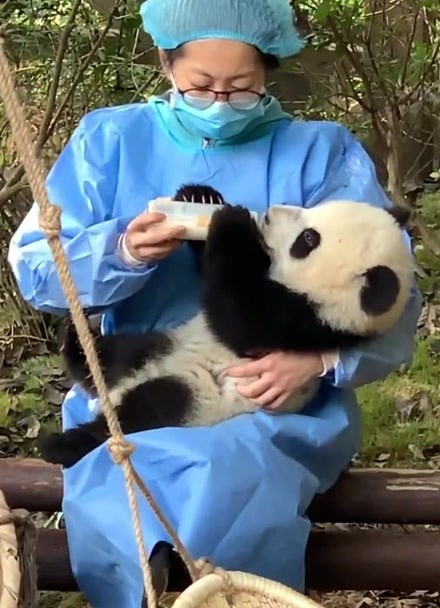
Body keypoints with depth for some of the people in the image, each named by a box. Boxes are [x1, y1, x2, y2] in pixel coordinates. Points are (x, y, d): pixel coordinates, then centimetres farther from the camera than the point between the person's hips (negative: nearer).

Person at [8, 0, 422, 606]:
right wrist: (121, 252, -18)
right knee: (114, 515, -32)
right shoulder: (111, 139, 9)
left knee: (231, 484, -35)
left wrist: (321, 357, -23)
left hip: (280, 405, -1)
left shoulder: (324, 155, 4)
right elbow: (33, 268, 3)